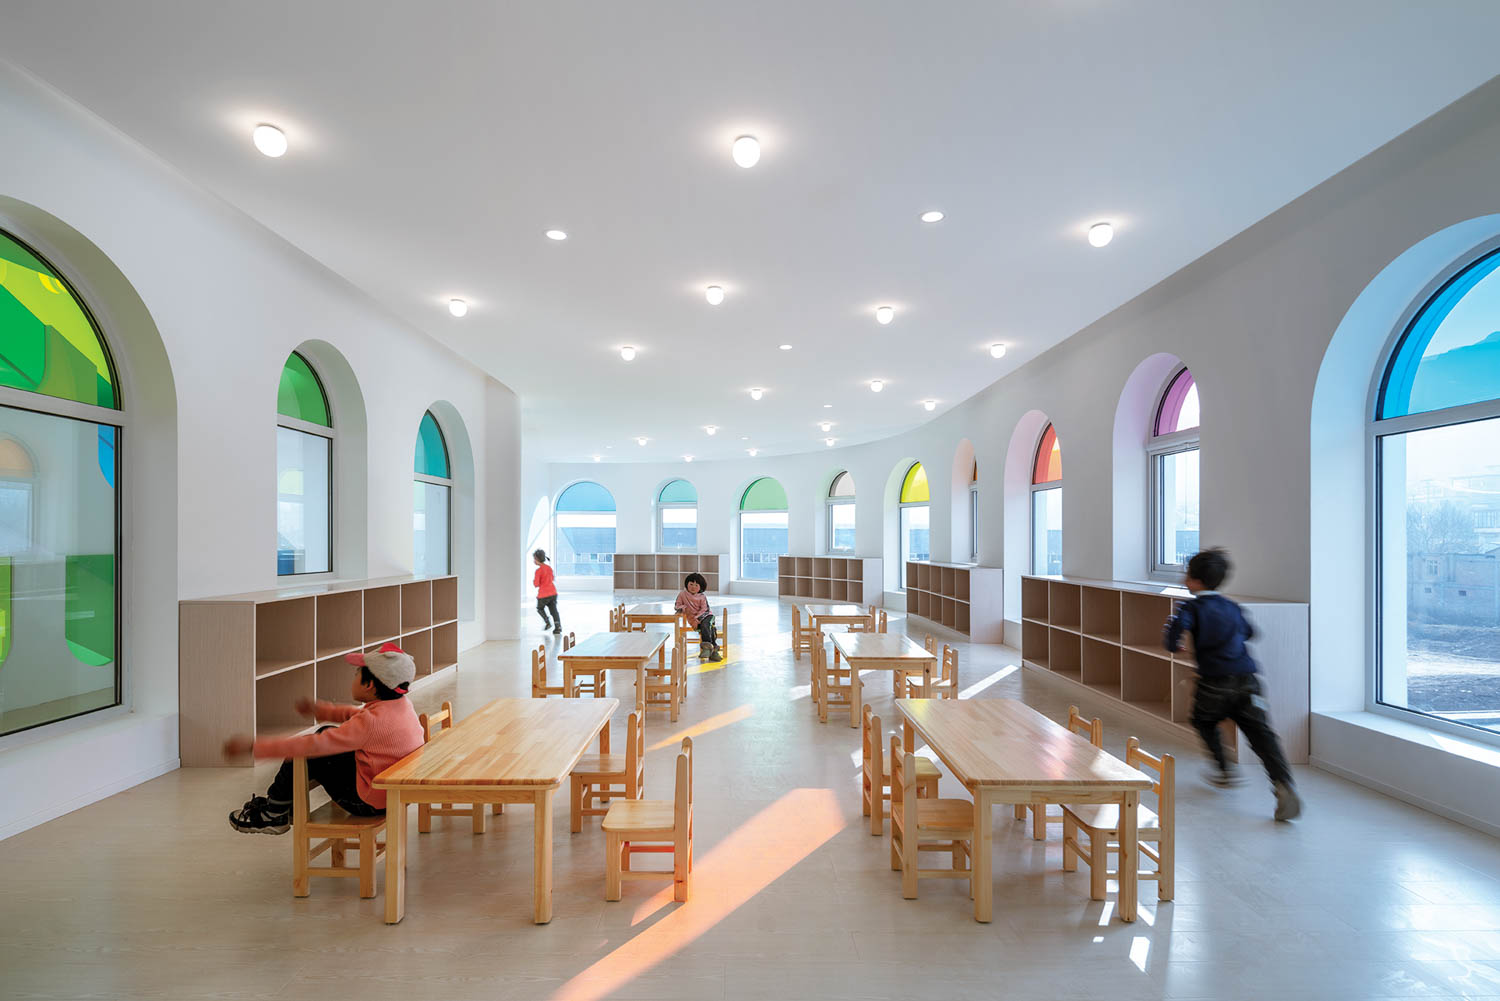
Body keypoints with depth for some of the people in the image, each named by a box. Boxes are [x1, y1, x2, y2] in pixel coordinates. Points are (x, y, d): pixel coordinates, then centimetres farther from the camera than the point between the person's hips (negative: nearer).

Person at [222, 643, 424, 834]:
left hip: (369, 802, -9)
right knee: (326, 733, 16)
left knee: (307, 755, -1)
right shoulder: (402, 703, -3)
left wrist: (252, 746, -20)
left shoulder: (372, 721, -29)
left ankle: (273, 816, 20)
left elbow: (312, 746, -27)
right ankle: (288, 802, 28)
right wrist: (318, 709, 17)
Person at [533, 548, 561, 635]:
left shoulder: (538, 570, -13)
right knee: (554, 610, 5)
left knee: (540, 608, 20)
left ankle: (547, 622, 6)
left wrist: (533, 580, 5)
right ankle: (558, 627, -7)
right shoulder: (549, 568, 8)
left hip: (543, 594, -5)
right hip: (553, 592, 5)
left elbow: (536, 585, -13)